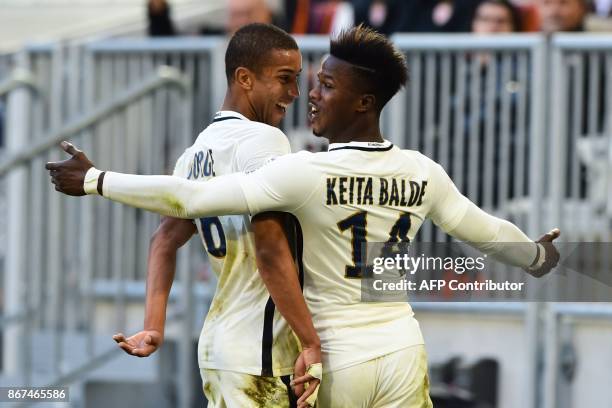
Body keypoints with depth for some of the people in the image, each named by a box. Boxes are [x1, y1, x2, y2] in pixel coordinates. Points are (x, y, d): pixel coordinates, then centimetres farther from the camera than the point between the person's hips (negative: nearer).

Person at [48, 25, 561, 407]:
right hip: (403, 348, 4)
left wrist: (95, 180, -10)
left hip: (338, 355, -4)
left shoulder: (307, 173, -16)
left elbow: (190, 198, -18)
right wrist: (539, 256, 36)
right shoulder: (422, 172, -1)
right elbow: (487, 230, 14)